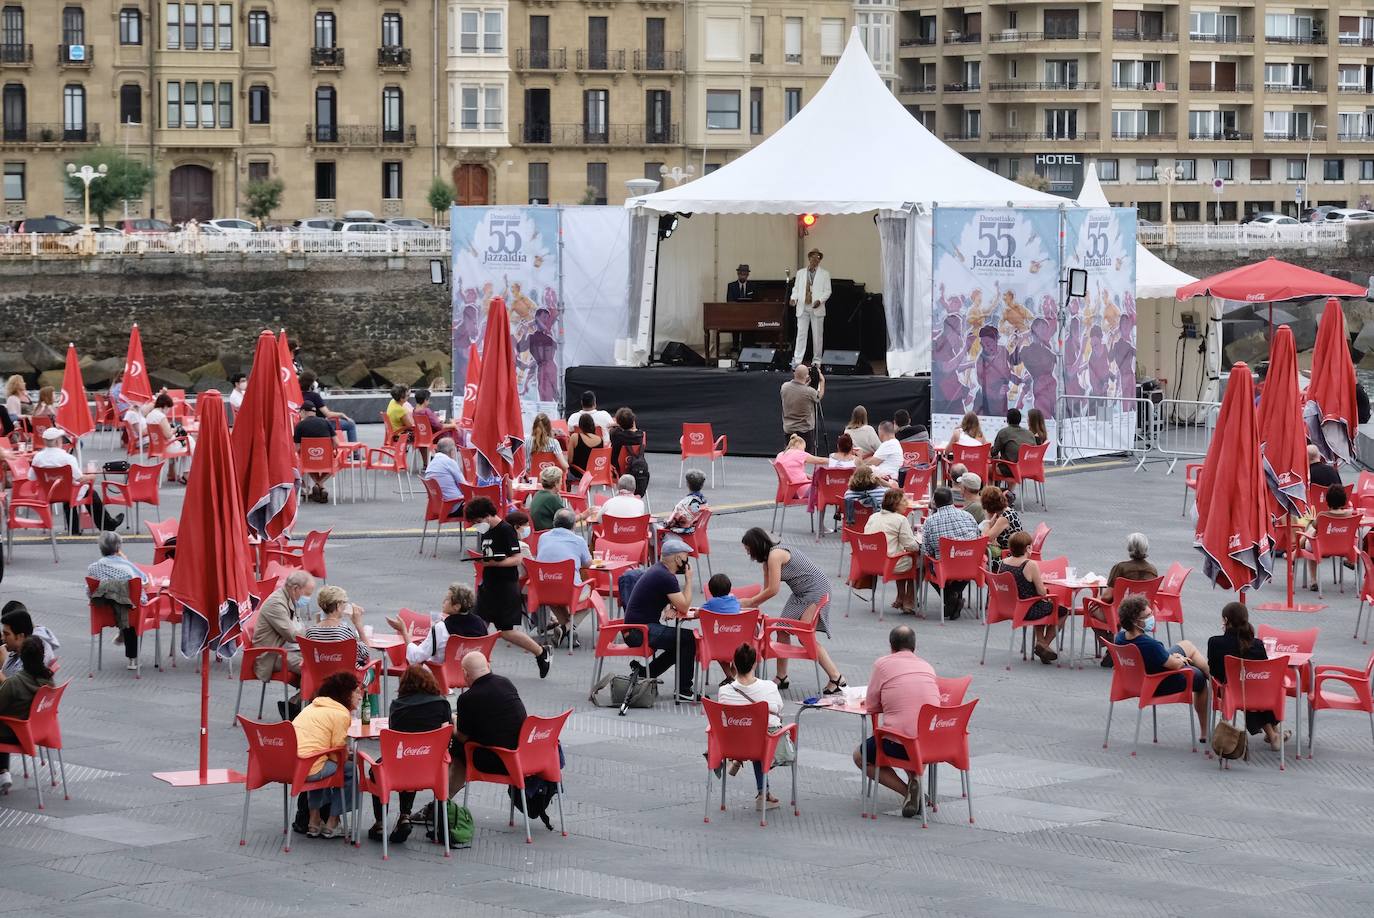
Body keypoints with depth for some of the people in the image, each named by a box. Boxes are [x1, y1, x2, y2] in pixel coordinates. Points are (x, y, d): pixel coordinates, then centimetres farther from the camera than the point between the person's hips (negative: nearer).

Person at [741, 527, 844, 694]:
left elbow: (773, 590, -20)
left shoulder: (775, 555, -21)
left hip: (817, 591, -10)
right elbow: (766, 588, 14)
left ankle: (837, 678, -10)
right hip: (801, 593, 10)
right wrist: (755, 604, 5)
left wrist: (750, 602, -9)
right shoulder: (768, 557, 9)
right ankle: (782, 677, 13)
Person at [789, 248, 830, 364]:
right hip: (802, 307, 1)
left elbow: (827, 291, 3)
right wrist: (794, 298, -6)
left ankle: (816, 360, 10)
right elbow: (796, 288, 13)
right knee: (801, 334, -5)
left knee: (817, 335, 3)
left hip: (817, 308, -1)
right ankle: (797, 360, -8)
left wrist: (820, 300, -14)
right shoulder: (800, 273, 13)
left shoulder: (824, 274, 7)